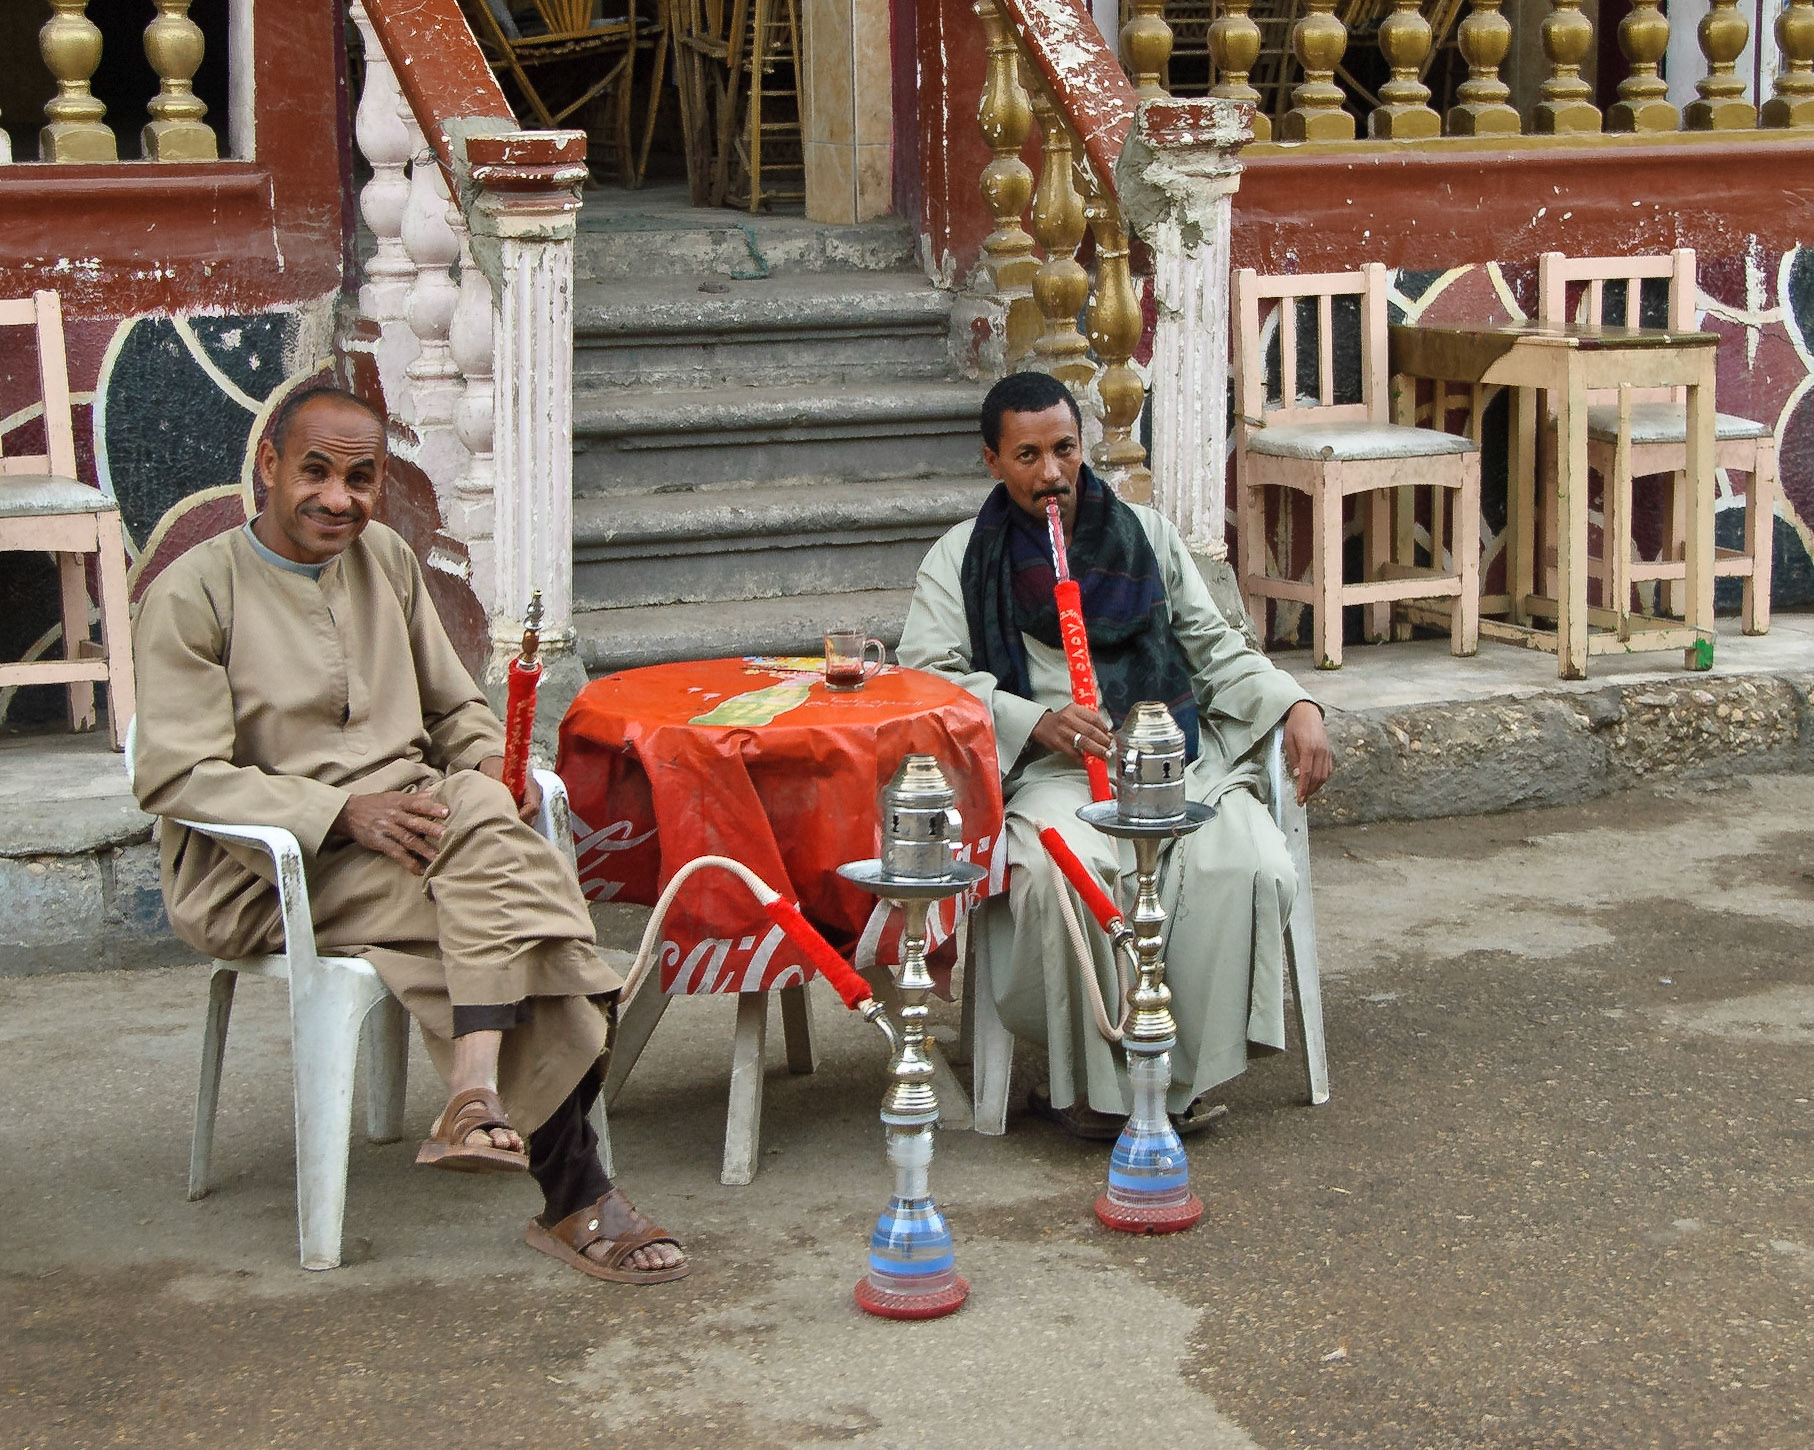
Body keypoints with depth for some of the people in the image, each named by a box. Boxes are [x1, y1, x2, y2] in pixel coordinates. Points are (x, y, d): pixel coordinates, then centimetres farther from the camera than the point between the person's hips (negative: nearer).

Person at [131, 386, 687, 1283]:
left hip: (408, 825, 6)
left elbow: (455, 709, 23)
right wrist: (344, 811, -22)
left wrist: (495, 764, -2)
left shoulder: (385, 559, 17)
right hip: (260, 873, -6)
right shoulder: (193, 593, -2)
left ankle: (479, 1100, -39)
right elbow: (176, 778, -11)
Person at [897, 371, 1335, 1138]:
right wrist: (1036, 721, -14)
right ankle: (1094, 1081, -20)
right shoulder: (960, 560, 13)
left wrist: (1296, 706, 4)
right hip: (1047, 771, -3)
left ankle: (1183, 1075, -15)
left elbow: (1217, 648, 22)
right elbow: (927, 679, 1)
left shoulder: (1146, 534, 23)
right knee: (1067, 872, -37)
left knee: (1248, 868, -28)